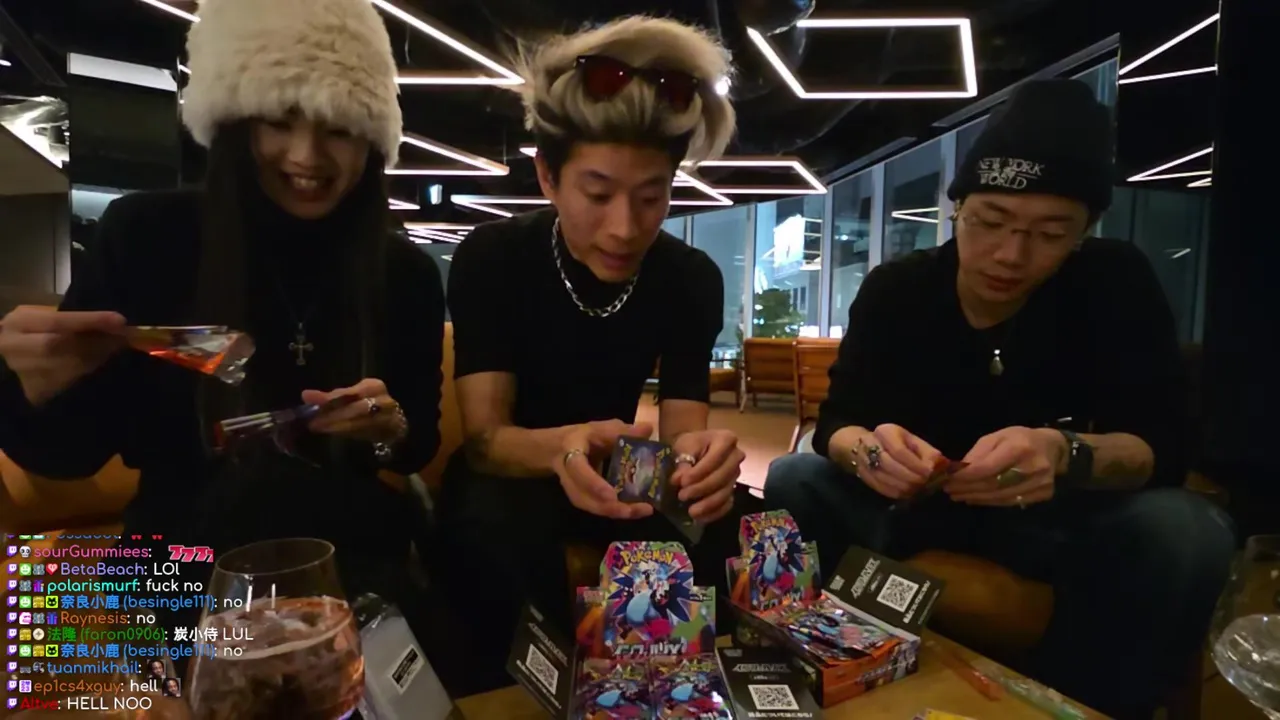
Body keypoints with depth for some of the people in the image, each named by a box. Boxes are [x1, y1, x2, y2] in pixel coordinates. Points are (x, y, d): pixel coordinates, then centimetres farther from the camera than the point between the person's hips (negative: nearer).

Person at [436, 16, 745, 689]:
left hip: (616, 470, 3)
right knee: (496, 533, -37)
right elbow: (485, 436, -24)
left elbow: (682, 424, -16)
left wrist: (700, 455, -42)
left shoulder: (693, 279, -11)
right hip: (511, 470, -2)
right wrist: (560, 447, -48)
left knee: (723, 524, -25)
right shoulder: (490, 257, -19)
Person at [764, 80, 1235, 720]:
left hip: (1054, 512, 0)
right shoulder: (895, 289, -11)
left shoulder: (1117, 285, -12)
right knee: (793, 481, -22)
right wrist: (866, 449, -43)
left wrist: (1065, 455, -43)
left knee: (1185, 532, -29)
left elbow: (1161, 446, -20)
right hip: (914, 499, 1)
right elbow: (835, 423, -17)